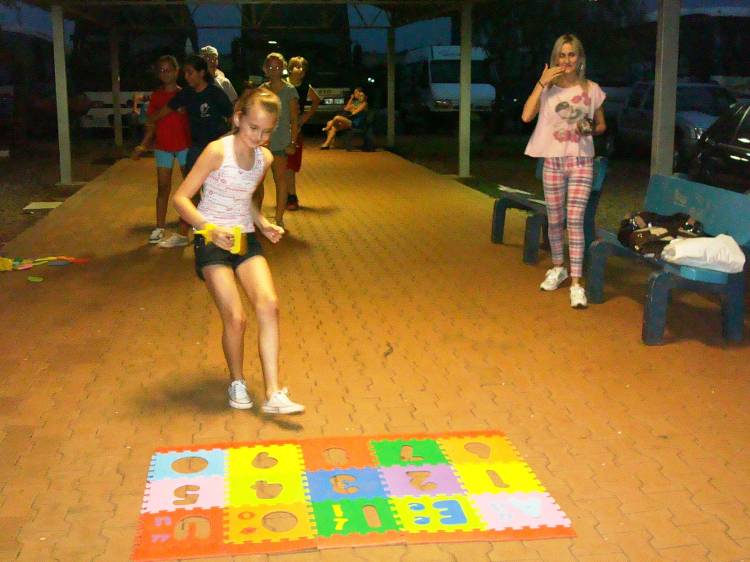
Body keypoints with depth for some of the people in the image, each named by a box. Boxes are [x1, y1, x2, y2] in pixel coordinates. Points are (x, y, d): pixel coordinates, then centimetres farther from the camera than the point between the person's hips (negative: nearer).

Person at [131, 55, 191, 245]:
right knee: (163, 187, 2)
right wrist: (142, 146, 0)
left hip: (184, 145, -2)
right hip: (163, 147, 2)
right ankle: (160, 227, 4)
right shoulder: (156, 96, 4)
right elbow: (152, 124, 6)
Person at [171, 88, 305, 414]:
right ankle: (237, 383, 16)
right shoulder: (218, 151, -14)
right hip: (212, 242, -5)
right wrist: (210, 228, -27)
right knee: (235, 317, -13)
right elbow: (180, 198, -14)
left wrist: (263, 224, 3)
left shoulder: (265, 158, 4)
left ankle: (273, 394, -15)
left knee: (269, 305, -16)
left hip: (245, 239, 5)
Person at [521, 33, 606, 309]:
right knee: (554, 220, 11)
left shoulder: (591, 89, 3)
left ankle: (576, 283, -10)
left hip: (581, 160, -2)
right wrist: (542, 83, -15)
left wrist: (591, 128, -10)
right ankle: (558, 268, 33)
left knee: (575, 219, -11)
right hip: (553, 160, 2)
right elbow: (526, 116, -13)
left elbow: (602, 125, 13)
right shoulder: (548, 88, 3)